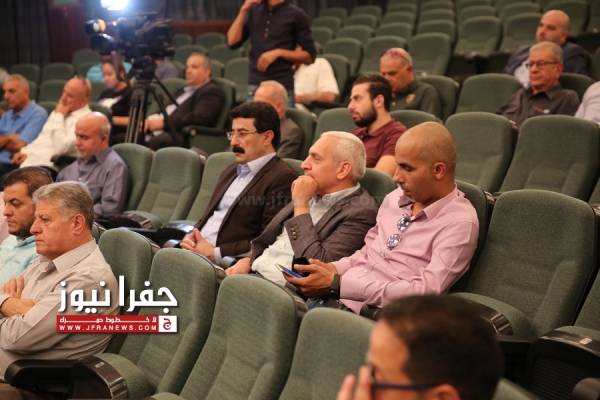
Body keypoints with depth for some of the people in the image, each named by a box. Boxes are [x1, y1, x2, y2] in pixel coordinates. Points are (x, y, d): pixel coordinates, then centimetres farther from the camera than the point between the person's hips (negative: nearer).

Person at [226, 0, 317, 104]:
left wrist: (279, 53, -13)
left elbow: (310, 56, -2)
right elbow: (232, 42, 4)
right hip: (255, 85, 4)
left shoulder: (295, 15, -2)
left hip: (282, 87, -4)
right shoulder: (254, 10, 12)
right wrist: (243, 10, -2)